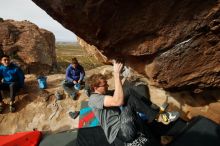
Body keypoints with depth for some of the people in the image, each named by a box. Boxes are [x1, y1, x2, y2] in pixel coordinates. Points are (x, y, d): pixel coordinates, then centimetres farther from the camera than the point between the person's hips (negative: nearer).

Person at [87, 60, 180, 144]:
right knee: (128, 97, -24)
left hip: (124, 123, 8)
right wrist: (116, 74, -28)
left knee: (127, 91, -6)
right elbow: (118, 101, -28)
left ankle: (154, 109, -3)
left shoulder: (105, 93, 16)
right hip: (122, 132, -8)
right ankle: (158, 117, -11)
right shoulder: (94, 99, -14)